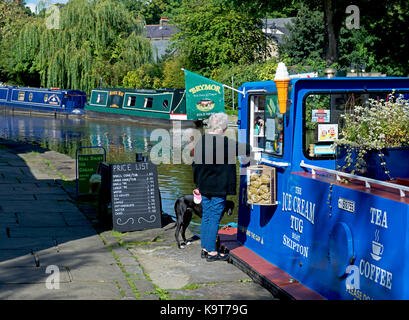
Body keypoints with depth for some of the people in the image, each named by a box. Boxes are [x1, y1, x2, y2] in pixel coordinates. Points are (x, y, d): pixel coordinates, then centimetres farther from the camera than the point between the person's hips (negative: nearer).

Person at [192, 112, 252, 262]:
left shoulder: (200, 141, 3)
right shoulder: (225, 143, -16)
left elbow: (195, 164, 10)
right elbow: (246, 149, -6)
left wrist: (198, 184, 19)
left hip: (204, 187, 6)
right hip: (219, 188, -6)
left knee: (206, 216, 14)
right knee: (214, 218, 0)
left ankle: (204, 249, 21)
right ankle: (211, 252, 4)